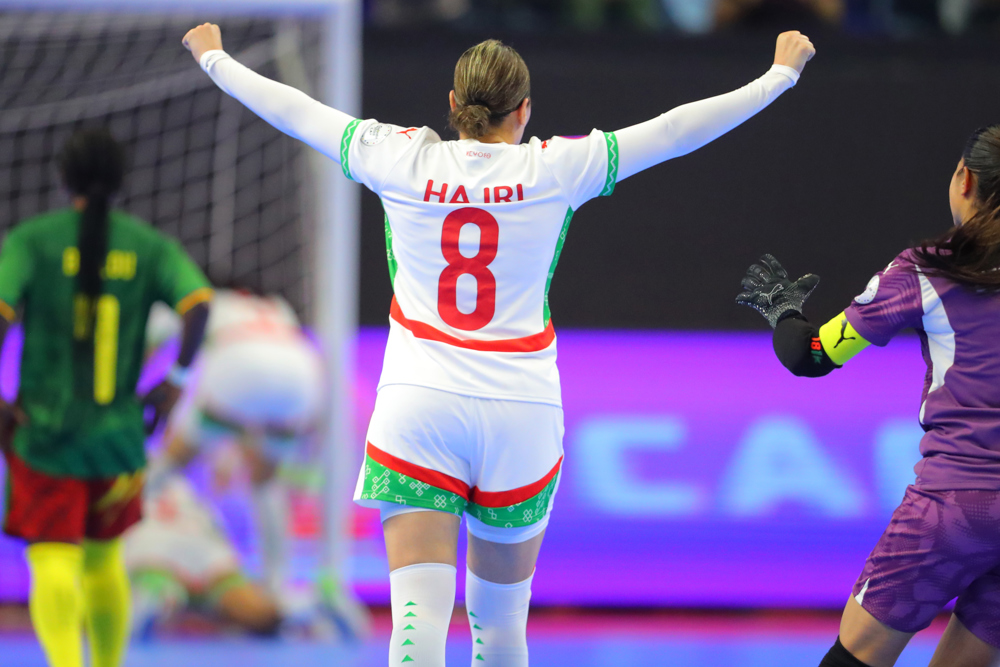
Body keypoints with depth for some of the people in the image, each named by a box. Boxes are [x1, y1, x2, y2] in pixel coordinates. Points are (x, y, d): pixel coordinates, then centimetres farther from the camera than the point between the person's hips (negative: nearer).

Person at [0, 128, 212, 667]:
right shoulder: (150, 246, 3)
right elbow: (199, 303, -14)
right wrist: (176, 380, -4)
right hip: (118, 436, 3)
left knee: (54, 571, -7)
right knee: (103, 559, 24)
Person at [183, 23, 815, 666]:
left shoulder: (402, 160, 0)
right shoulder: (555, 168, -3)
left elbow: (294, 110, 12)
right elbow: (676, 131, 3)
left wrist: (215, 58, 29)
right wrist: (782, 72, 14)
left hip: (417, 406, 0)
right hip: (520, 408, 0)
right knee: (500, 614, 15)